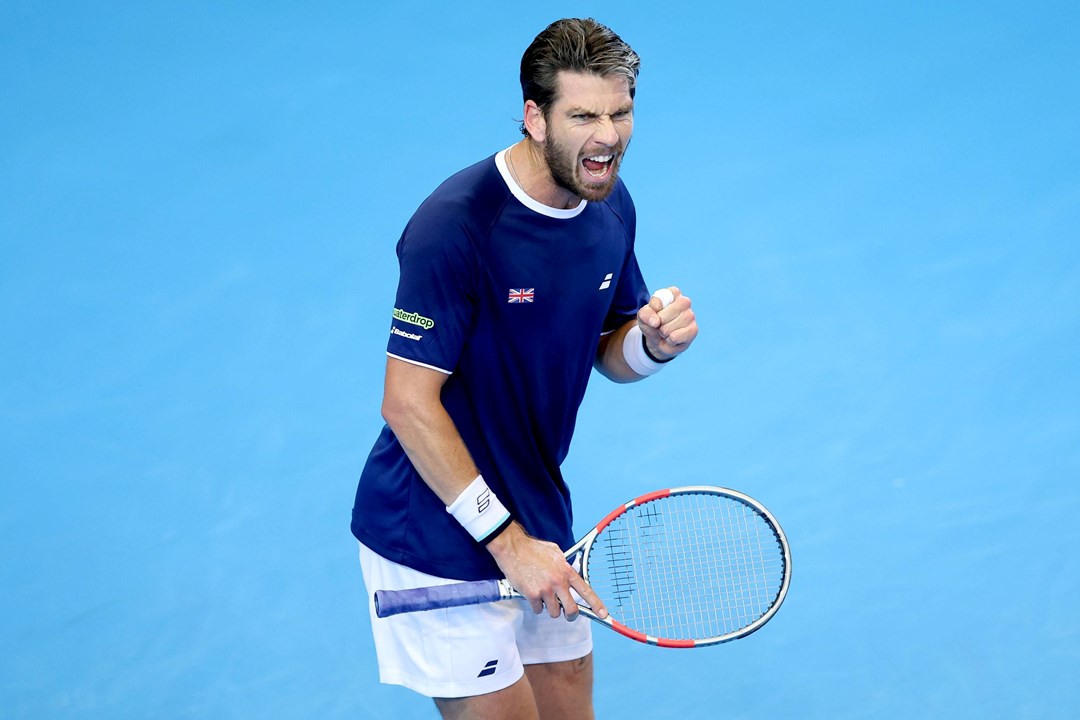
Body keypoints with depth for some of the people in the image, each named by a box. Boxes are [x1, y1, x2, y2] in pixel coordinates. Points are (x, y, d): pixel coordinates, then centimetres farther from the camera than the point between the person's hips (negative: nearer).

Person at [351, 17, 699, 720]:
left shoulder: (612, 204, 0)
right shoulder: (456, 226, -24)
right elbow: (408, 404, -23)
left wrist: (654, 343, -12)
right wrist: (507, 541, -23)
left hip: (538, 520, 8)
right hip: (438, 540, -7)